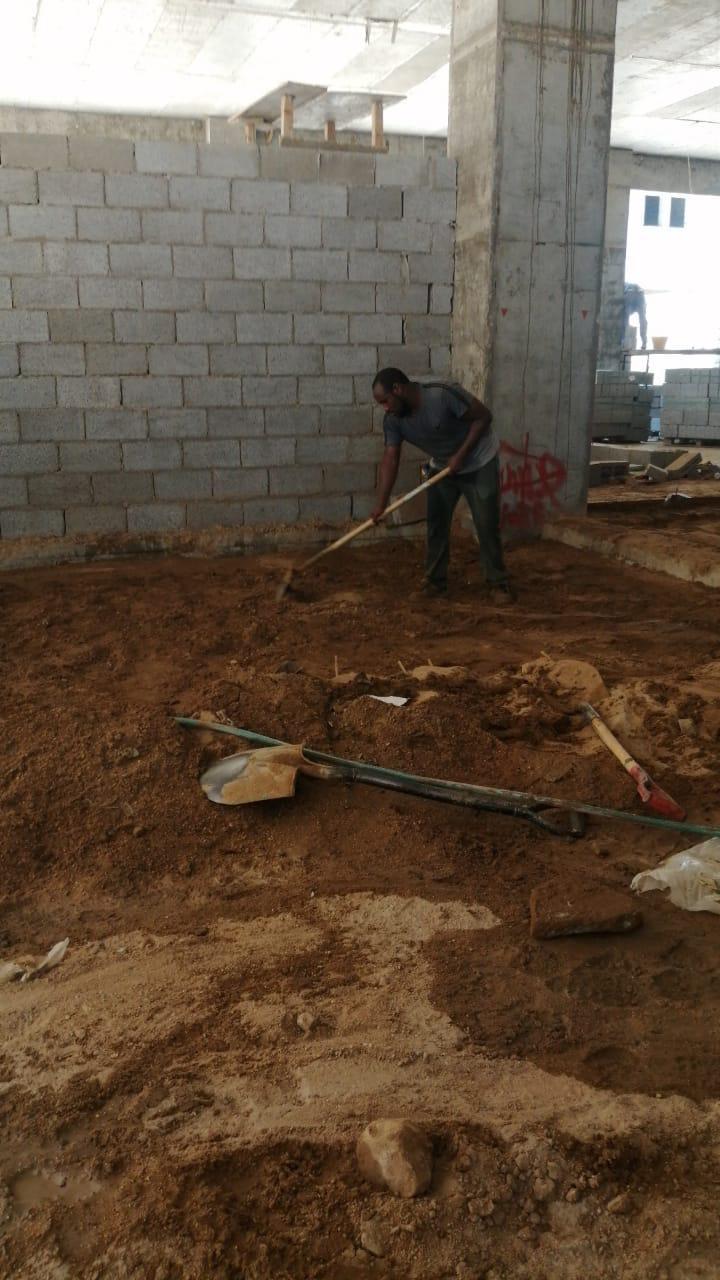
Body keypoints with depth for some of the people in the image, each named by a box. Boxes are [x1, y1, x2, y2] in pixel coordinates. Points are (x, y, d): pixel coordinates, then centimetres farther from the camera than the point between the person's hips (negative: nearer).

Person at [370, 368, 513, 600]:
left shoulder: (443, 394, -32)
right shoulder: (393, 420, -14)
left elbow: (484, 416, -25)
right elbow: (390, 459, -15)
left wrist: (461, 455, -27)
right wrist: (381, 504, -23)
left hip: (479, 463, -5)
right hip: (442, 467, 6)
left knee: (487, 524, -5)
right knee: (436, 523, 3)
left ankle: (498, 581, 7)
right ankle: (435, 579, 16)